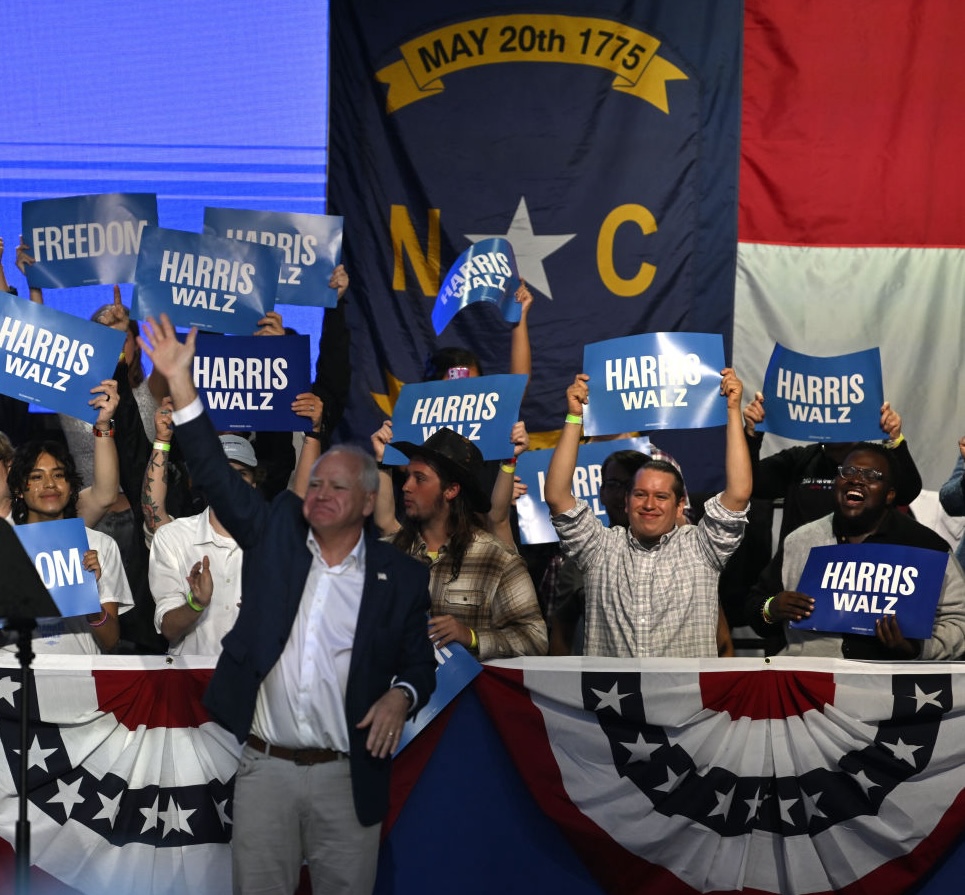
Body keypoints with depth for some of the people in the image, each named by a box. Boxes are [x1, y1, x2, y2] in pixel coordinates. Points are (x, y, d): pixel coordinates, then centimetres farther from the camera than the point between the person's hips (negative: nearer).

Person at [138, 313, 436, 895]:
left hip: (347, 779, -1)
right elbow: (216, 473, 0)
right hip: (263, 768, 2)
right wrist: (180, 381, -7)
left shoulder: (401, 577, 2)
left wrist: (401, 695, -15)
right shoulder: (275, 534, 6)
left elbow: (420, 664, 7)